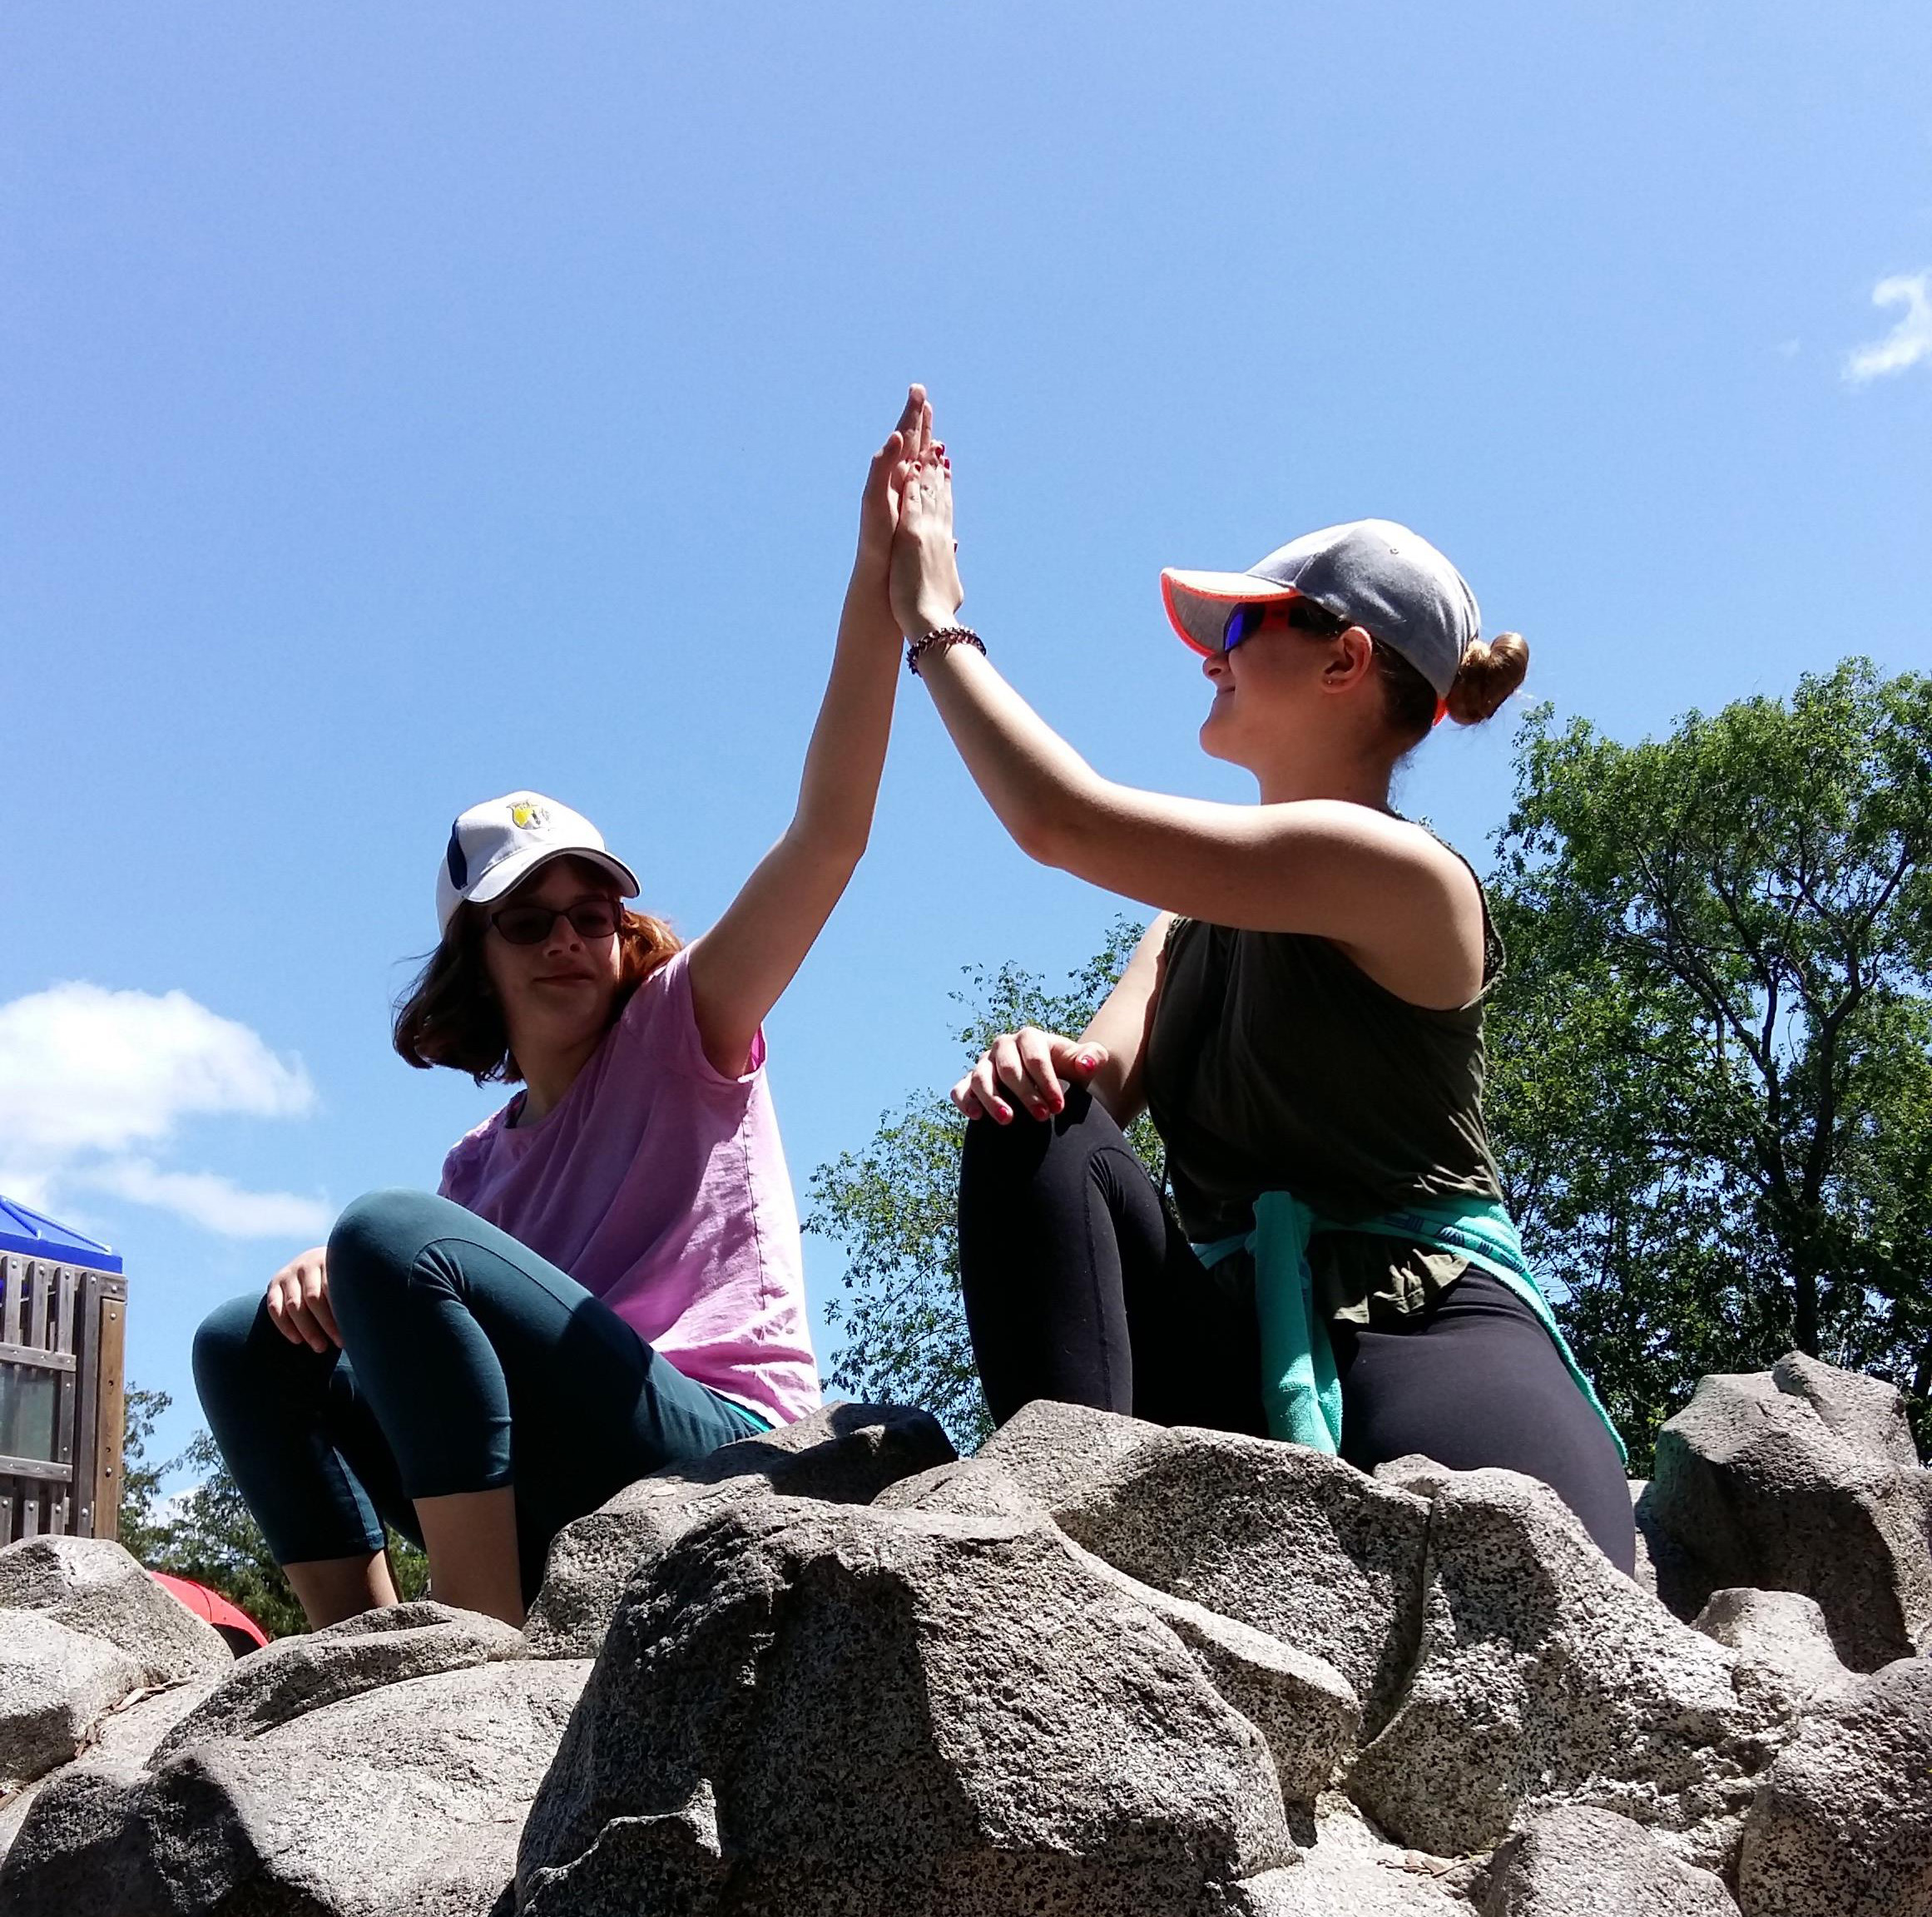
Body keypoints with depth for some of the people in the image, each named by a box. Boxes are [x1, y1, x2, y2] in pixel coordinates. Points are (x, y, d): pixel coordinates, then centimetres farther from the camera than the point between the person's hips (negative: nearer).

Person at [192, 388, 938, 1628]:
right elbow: (436, 1325, 13)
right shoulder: (485, 1161, 23)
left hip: (719, 1456, -7)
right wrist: (327, 1285, -10)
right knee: (247, 1343, 6)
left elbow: (829, 833, -8)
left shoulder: (681, 1028, 6)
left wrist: (879, 585, -18)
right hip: (564, 1520, 7)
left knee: (388, 1229, -22)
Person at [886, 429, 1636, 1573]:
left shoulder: (1400, 876, -11)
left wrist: (936, 620, -5)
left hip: (1423, 1319, -7)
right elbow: (1104, 1078, 1)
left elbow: (1063, 821, -18)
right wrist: (1037, 1069, -24)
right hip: (1239, 1338, 8)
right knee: (1036, 1129, -20)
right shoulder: (1197, 917, 18)